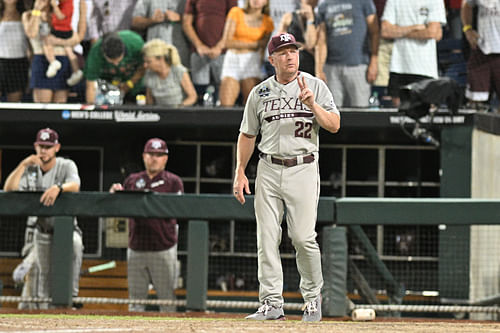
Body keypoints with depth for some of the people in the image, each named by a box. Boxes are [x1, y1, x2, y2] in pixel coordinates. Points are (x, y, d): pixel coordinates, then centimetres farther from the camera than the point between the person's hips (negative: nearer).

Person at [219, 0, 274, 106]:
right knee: (226, 106, -14)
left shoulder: (267, 22, 8)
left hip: (252, 62, 1)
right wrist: (255, 44, -4)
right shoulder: (236, 13, 3)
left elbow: (263, 49, 10)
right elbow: (227, 42, -3)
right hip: (232, 61, -1)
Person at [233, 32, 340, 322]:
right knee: (267, 240, -2)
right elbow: (247, 134, 16)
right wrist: (240, 173, 10)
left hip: (303, 170, -3)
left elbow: (334, 126, -5)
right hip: (268, 170, 3)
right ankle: (272, 303, 2)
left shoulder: (315, 86, 3)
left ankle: (313, 298, 8)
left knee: (303, 238, -9)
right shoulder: (260, 92, 10)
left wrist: (312, 104, -19)